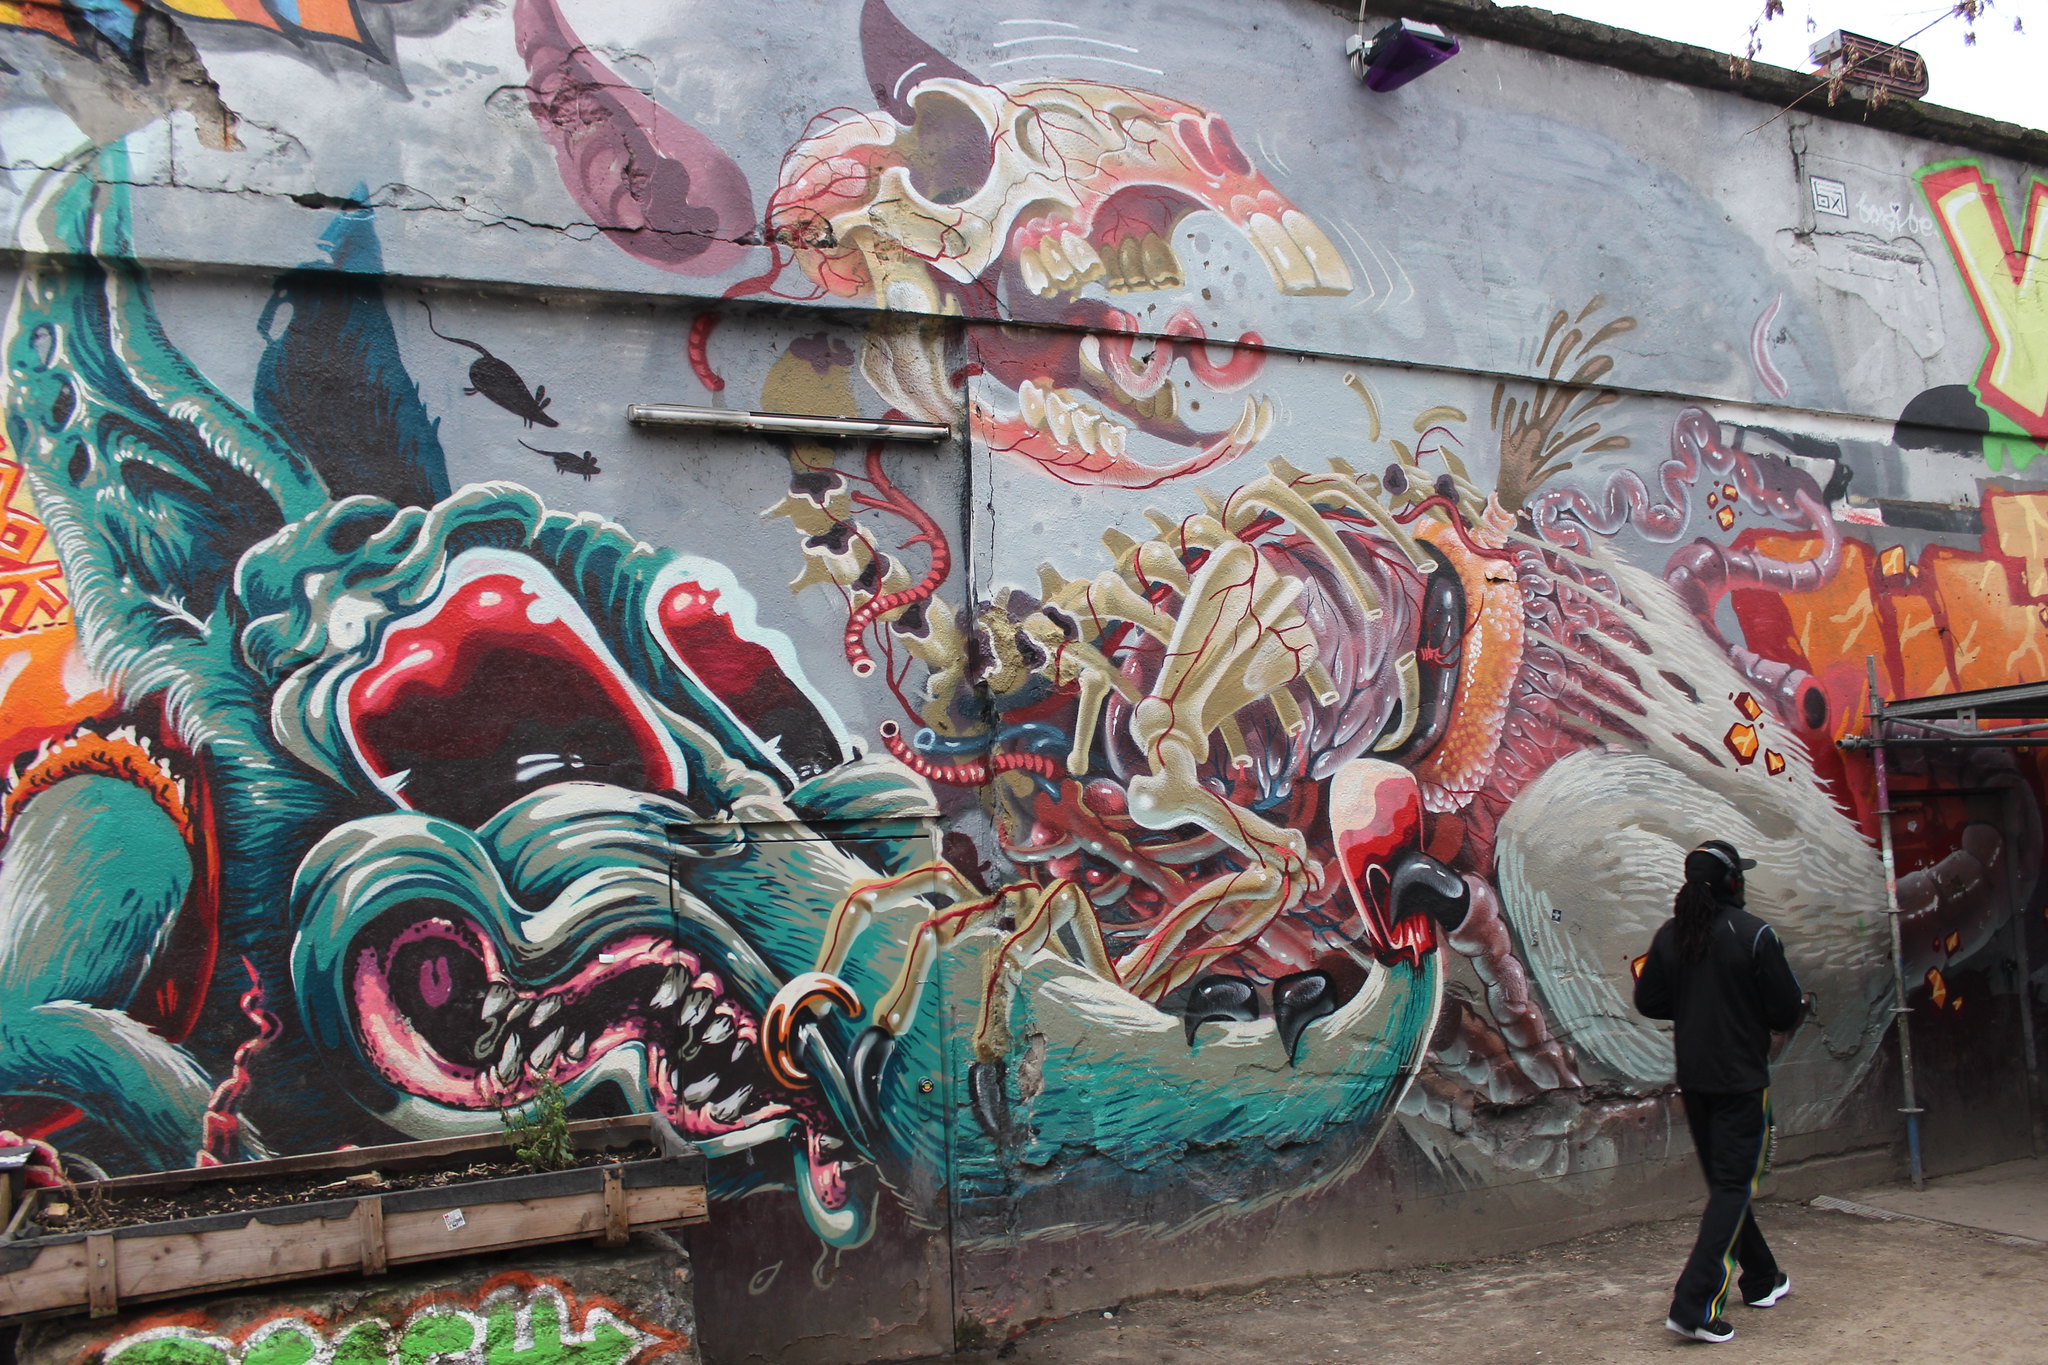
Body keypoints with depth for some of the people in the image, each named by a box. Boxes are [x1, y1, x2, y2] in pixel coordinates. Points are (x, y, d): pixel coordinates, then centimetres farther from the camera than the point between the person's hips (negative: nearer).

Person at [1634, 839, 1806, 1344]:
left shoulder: (1670, 936, 0)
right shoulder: (1754, 935, -14)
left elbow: (1648, 1000, 5)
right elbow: (1786, 1010, -12)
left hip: (1693, 1078, 6)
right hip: (1742, 1079, -5)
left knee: (1724, 1181, 19)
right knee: (1734, 1186, -2)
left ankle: (1761, 1280, 35)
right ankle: (1695, 1304, -10)